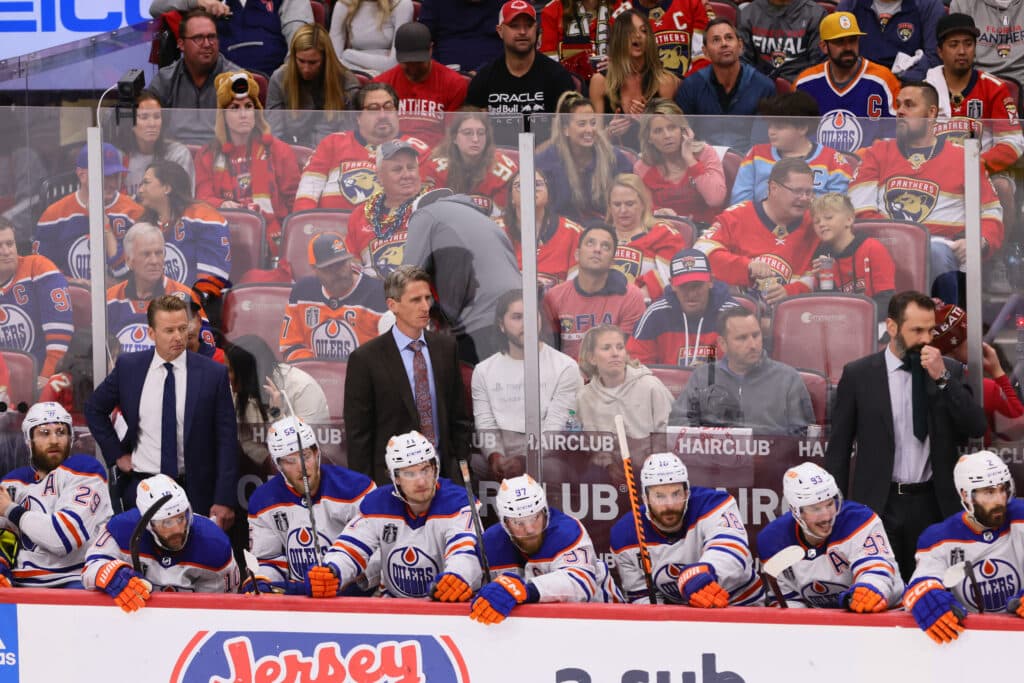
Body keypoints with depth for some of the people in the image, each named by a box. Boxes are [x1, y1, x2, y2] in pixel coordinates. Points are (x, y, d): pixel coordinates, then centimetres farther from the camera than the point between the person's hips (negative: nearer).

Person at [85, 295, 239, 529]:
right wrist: (117, 454, 6)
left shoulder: (213, 374, -5)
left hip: (194, 491, -1)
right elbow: (94, 409, 16)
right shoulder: (128, 367, 0)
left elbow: (226, 441, -4)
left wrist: (224, 501, -9)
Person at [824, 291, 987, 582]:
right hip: (878, 505, -2)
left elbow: (977, 428, -3)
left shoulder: (949, 371, 6)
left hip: (933, 504, 2)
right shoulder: (858, 374, 1)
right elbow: (839, 447, 4)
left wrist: (942, 378, -12)